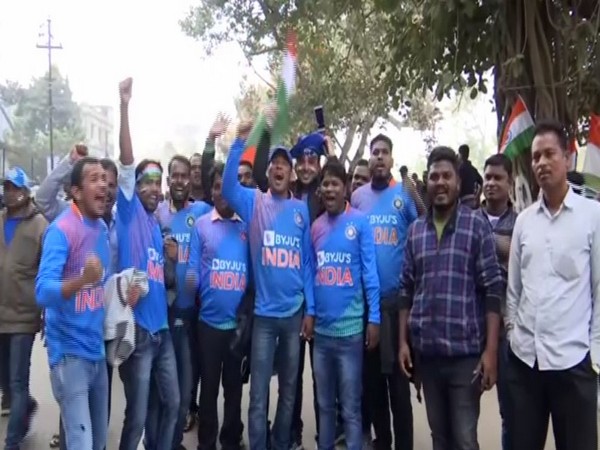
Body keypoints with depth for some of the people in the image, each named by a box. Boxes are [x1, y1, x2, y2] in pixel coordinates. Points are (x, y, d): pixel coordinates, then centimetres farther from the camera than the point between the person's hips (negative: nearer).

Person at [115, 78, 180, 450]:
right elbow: (127, 163, -17)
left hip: (162, 327, 7)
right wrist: (125, 106, -24)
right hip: (137, 327, -7)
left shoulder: (157, 223, 14)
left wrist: (172, 259, 6)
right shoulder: (129, 212, -4)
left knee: (172, 402, 17)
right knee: (137, 415, 0)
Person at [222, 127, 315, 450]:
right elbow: (228, 186, -21)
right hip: (264, 313, -2)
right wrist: (240, 140, -32)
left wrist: (310, 309, 1)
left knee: (289, 390, 16)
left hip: (295, 312, 2)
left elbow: (308, 262, 4)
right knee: (258, 394, 3)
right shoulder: (254, 202, 0)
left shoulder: (302, 210, 3)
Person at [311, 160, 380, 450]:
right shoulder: (315, 226, 8)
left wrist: (374, 318, -10)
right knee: (325, 403, 17)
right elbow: (311, 273, 13)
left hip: (350, 328, -4)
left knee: (350, 406, 6)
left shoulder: (360, 222, -6)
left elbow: (370, 272, -7)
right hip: (321, 328, 5)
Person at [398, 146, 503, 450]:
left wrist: (491, 350, -12)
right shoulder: (415, 230, 8)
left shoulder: (477, 225, -4)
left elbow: (493, 289, -7)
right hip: (425, 350, 4)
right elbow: (407, 290, 11)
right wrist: (403, 341, 6)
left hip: (465, 350, -4)